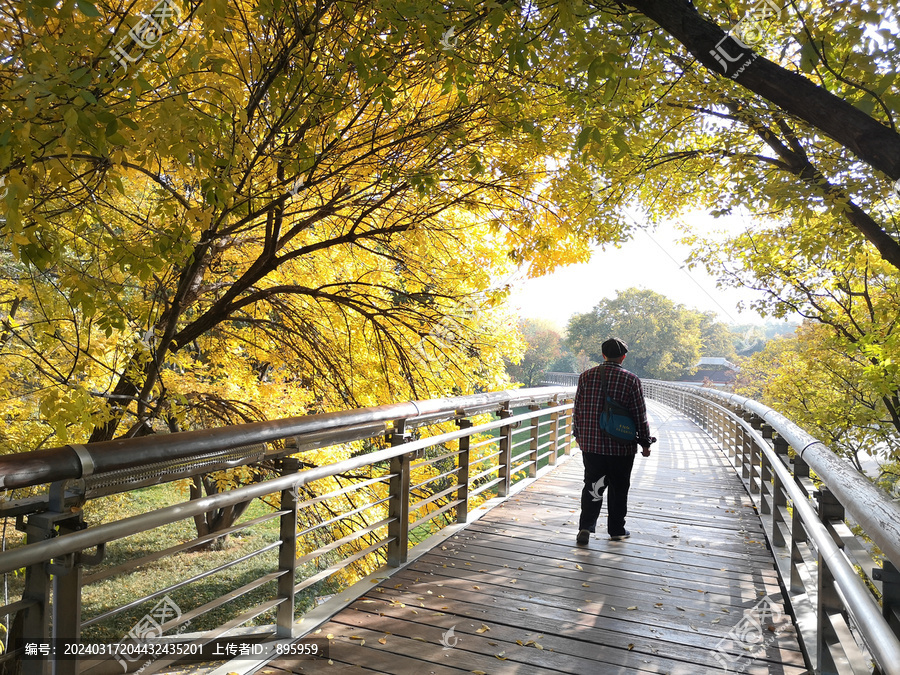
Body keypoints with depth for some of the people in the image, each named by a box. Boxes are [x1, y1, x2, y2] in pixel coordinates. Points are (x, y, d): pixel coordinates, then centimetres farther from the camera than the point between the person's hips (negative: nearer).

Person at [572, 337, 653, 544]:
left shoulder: (586, 376, 1)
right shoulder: (631, 379, -7)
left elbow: (578, 409, 7)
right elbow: (640, 415, -3)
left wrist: (579, 435, 19)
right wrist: (645, 442, 7)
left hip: (591, 443, 2)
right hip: (621, 445, -2)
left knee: (592, 485, 8)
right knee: (618, 488, 12)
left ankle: (586, 526, -3)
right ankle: (616, 530, 21)